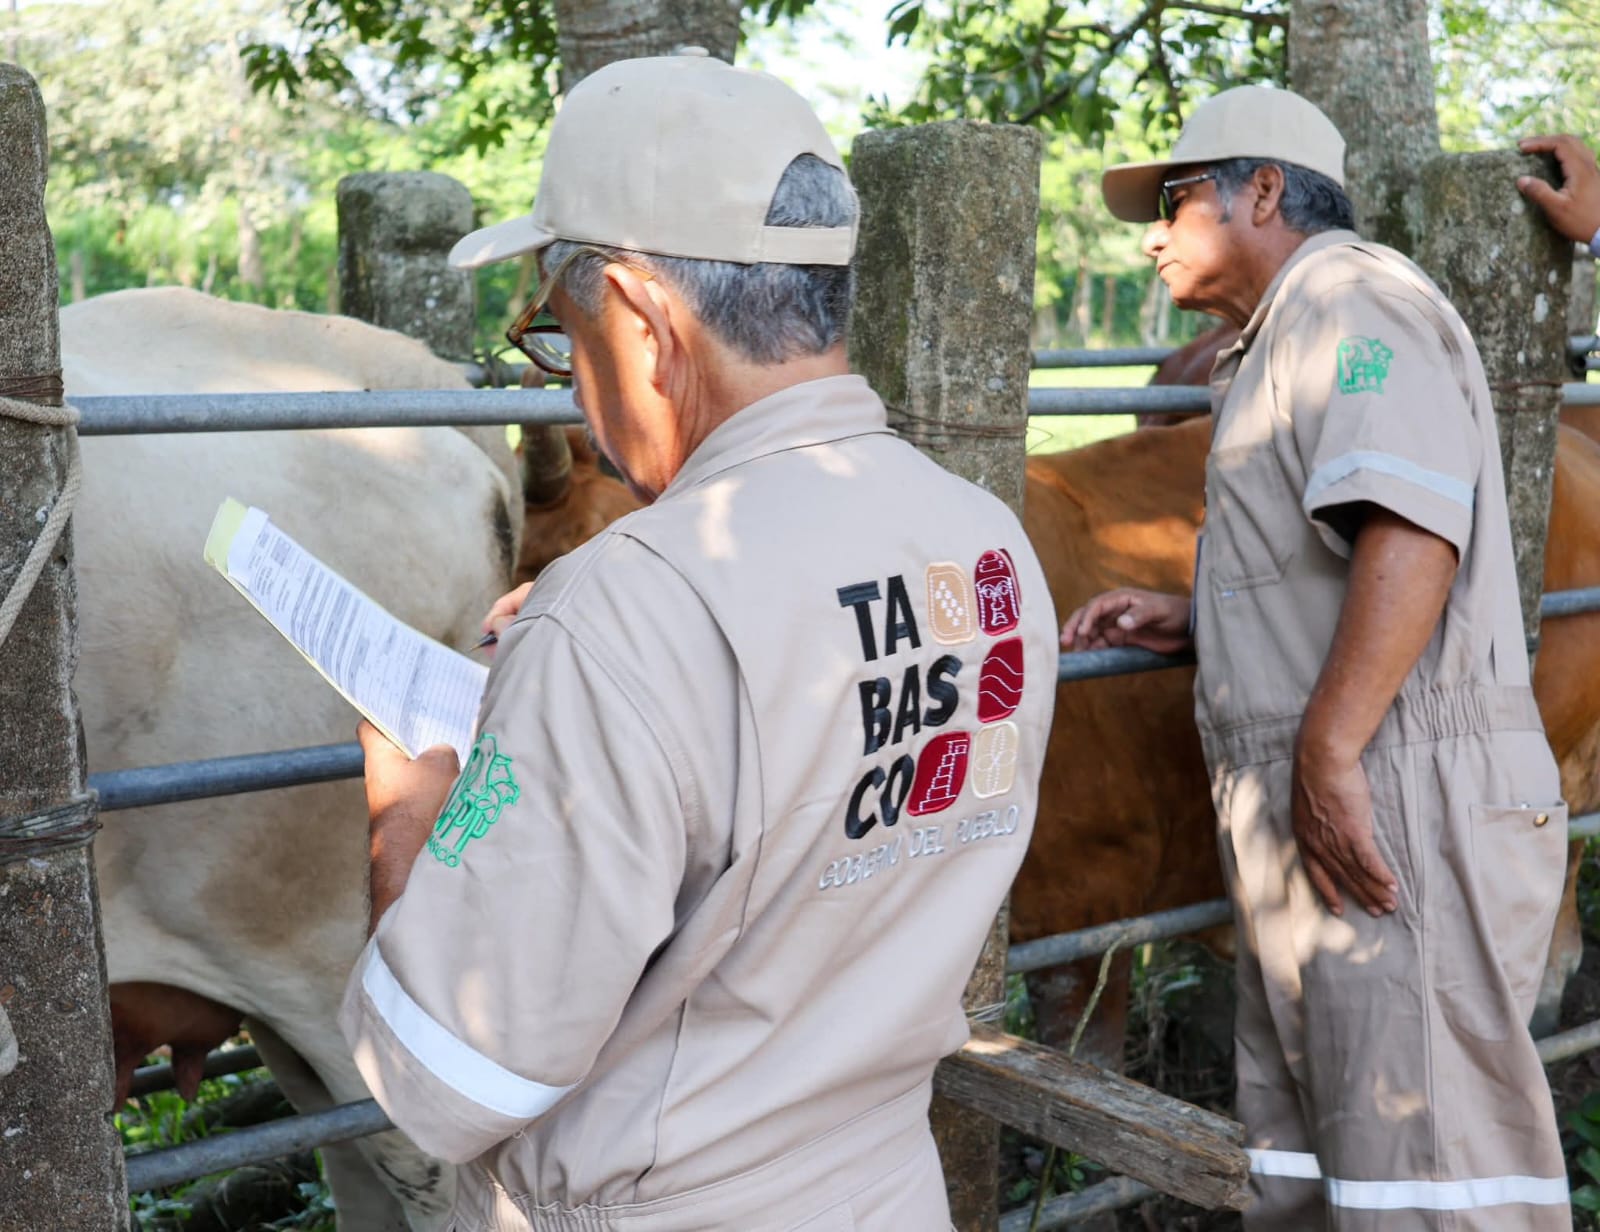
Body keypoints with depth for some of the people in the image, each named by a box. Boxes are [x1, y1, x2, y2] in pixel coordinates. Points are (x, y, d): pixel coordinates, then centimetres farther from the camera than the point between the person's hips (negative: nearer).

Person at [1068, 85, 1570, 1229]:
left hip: (1390, 797, -11)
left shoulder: (1351, 293, -5)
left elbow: (1411, 530, -22)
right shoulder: (1285, 341, 27)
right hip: (1314, 809, 11)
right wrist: (1192, 620, 18)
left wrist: (1328, 753, -24)